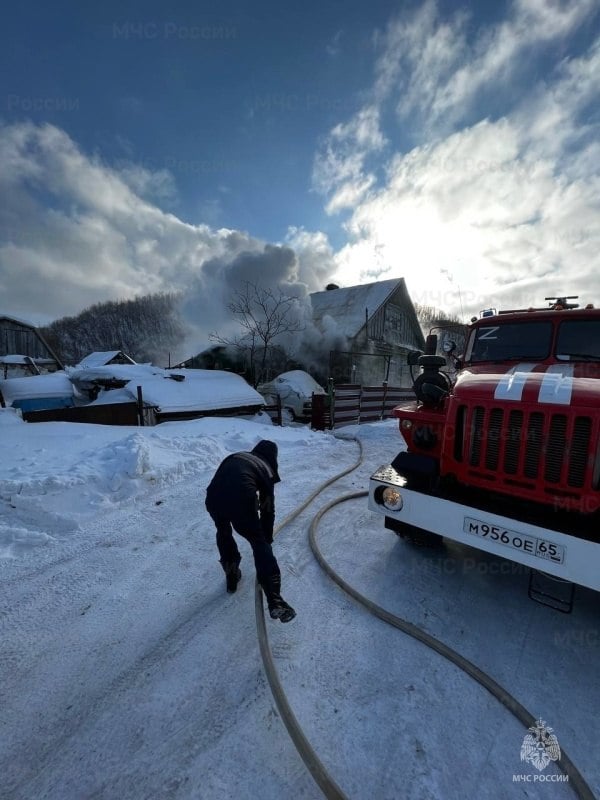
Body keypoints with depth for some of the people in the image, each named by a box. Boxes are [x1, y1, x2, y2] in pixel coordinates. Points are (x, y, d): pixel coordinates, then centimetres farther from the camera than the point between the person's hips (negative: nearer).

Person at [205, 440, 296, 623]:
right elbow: (268, 510, 24)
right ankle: (274, 600, 7)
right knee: (260, 544, 13)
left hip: (213, 498, 4)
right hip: (241, 500, -4)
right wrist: (267, 539, 36)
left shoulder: (234, 457, 32)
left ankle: (231, 575, 45)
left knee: (223, 531, 34)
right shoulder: (266, 469, 22)